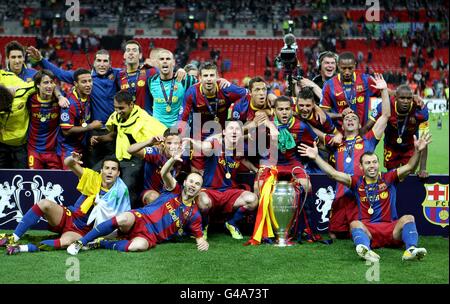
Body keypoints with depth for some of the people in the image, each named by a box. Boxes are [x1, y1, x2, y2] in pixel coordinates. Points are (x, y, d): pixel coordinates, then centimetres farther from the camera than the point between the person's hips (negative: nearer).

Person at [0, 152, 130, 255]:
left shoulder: (120, 191, -9)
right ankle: (13, 238, -19)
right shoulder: (94, 178, -6)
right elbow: (67, 164, -14)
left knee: (66, 242, -37)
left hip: (82, 232, -2)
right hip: (68, 217, 2)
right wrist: (72, 160, -37)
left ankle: (22, 248, -30)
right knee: (44, 204, -26)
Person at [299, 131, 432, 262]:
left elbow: (409, 167, -1)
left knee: (408, 218, -25)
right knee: (355, 224, -30)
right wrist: (316, 157, -3)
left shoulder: (388, 178, 10)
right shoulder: (358, 182, 12)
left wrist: (417, 151, -19)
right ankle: (366, 250, -61)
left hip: (391, 229, 0)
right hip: (367, 230, 0)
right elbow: (333, 174, 6)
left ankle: (411, 250, -49)